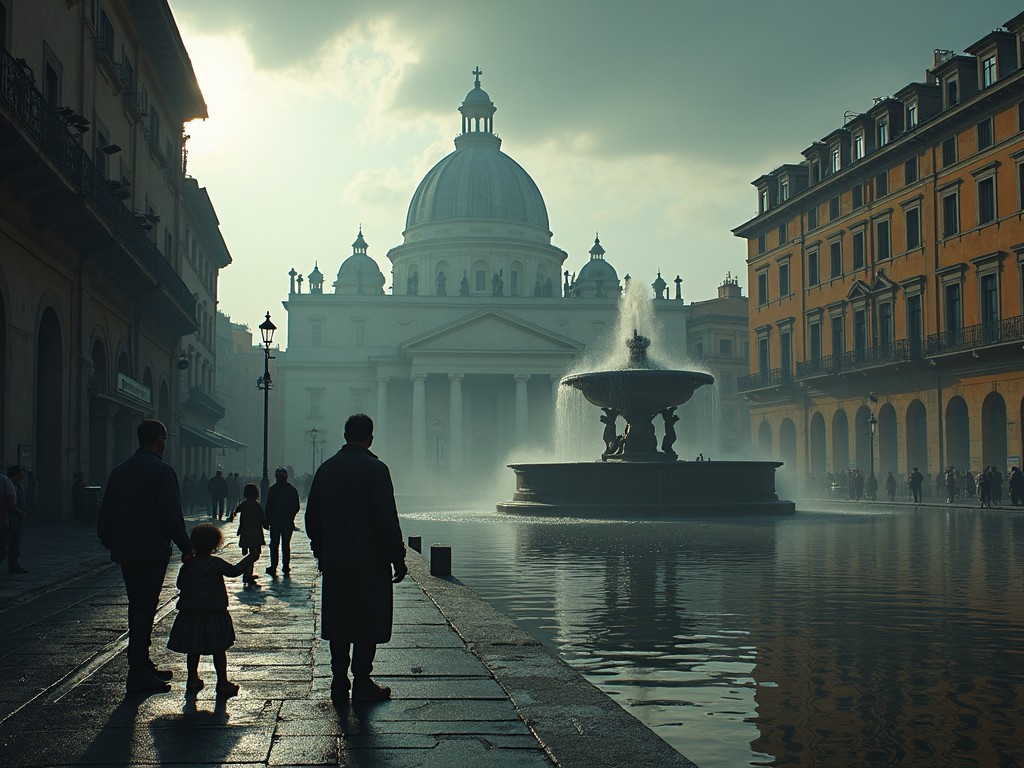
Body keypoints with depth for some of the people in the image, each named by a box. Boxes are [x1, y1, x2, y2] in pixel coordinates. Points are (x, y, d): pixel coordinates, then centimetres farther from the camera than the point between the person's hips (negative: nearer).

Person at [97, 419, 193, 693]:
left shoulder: (120, 470, 12)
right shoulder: (161, 470, -11)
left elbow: (105, 513, 14)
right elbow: (171, 515, -16)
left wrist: (110, 543, 23)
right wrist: (186, 547, -8)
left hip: (125, 552, 7)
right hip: (152, 552, -7)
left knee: (137, 608, 16)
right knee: (144, 609, -6)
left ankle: (142, 666, 23)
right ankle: (138, 674, -7)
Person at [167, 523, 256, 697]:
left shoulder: (187, 565, 3)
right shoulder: (216, 564, -10)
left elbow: (180, 584, 12)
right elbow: (234, 570, -6)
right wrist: (250, 558, 5)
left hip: (189, 613, 4)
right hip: (214, 614, -4)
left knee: (193, 649, 16)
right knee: (219, 649, 3)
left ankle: (193, 679, 24)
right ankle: (222, 682, 6)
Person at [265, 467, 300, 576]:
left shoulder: (272, 489, -8)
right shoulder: (292, 489, 2)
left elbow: (268, 507, -9)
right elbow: (296, 507, 5)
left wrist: (268, 520, -1)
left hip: (275, 521, -3)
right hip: (288, 522, 3)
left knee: (274, 544, 2)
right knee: (286, 544, 10)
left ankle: (273, 567, -4)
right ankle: (286, 566, 10)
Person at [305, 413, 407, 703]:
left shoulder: (325, 469, 7)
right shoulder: (375, 469, -10)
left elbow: (311, 517, 12)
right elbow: (387, 519, -14)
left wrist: (320, 551, 21)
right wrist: (398, 558, -8)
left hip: (334, 562, 5)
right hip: (370, 561, -5)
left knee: (338, 623, 11)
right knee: (368, 623, 2)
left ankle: (339, 682, 13)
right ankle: (362, 683, 3)